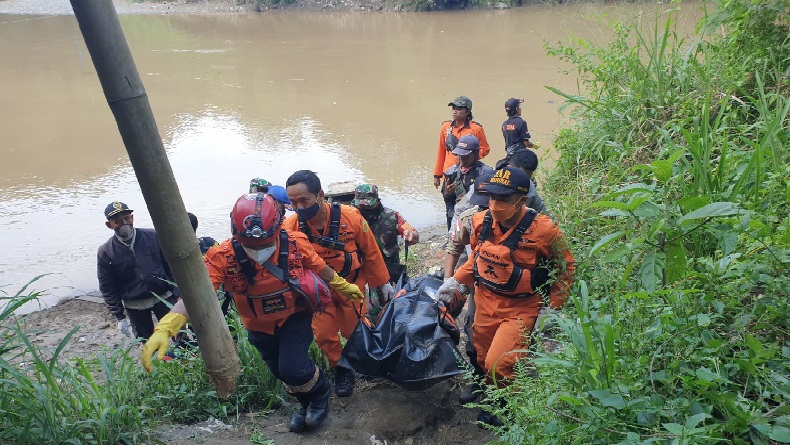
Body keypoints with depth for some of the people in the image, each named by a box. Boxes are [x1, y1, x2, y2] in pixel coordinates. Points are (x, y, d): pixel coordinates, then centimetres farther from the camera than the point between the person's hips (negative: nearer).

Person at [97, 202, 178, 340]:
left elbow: (170, 267, 1)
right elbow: (107, 288, -1)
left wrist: (176, 294, -1)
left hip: (163, 298, 0)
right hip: (135, 307, 0)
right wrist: (120, 317, -2)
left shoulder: (153, 236, -4)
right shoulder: (105, 252, -5)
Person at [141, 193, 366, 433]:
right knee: (280, 371, 18)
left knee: (293, 368, -18)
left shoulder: (295, 244, -27)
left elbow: (321, 268, -9)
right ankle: (306, 403, 52)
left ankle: (321, 391, 18)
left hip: (295, 316, -2)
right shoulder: (224, 257, -29)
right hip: (260, 325, 3)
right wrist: (165, 328, -55)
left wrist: (344, 286, 8)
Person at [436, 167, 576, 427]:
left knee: (498, 365, -13)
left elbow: (566, 268, -6)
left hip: (520, 310, -5)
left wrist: (553, 309, -7)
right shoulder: (481, 221, -7)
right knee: (484, 362, 16)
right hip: (485, 303, 5)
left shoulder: (543, 229, -20)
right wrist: (455, 282, 5)